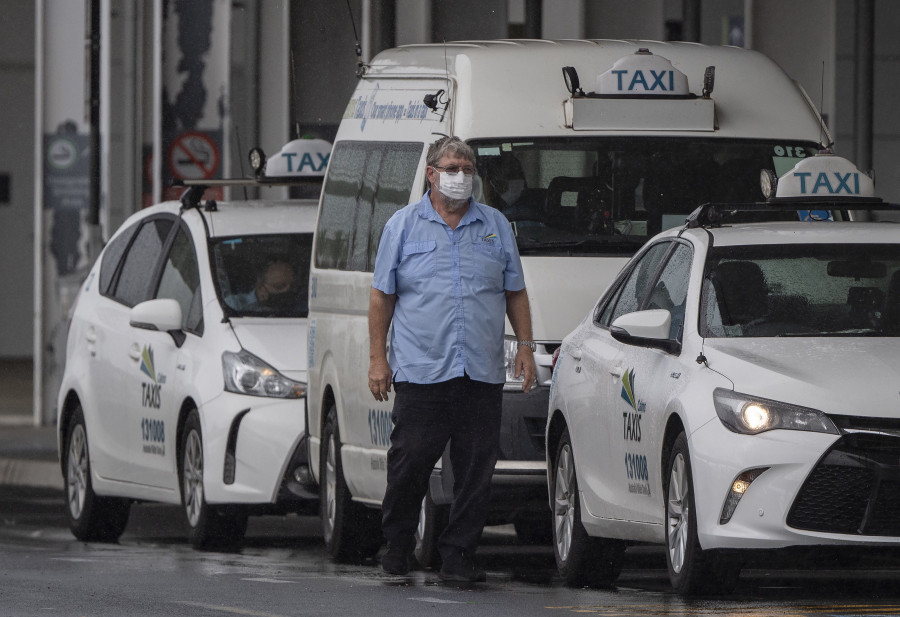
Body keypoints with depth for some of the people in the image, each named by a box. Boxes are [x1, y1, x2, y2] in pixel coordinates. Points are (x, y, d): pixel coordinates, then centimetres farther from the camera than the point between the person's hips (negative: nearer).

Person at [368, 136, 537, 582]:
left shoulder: (496, 226, 14)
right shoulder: (404, 225, 7)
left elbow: (515, 293, 18)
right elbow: (382, 296, 7)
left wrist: (525, 346, 7)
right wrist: (377, 358, 1)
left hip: (483, 373, 2)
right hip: (421, 372, -2)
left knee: (476, 469, -1)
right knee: (411, 461, -4)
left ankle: (458, 557, 5)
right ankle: (396, 546, 14)